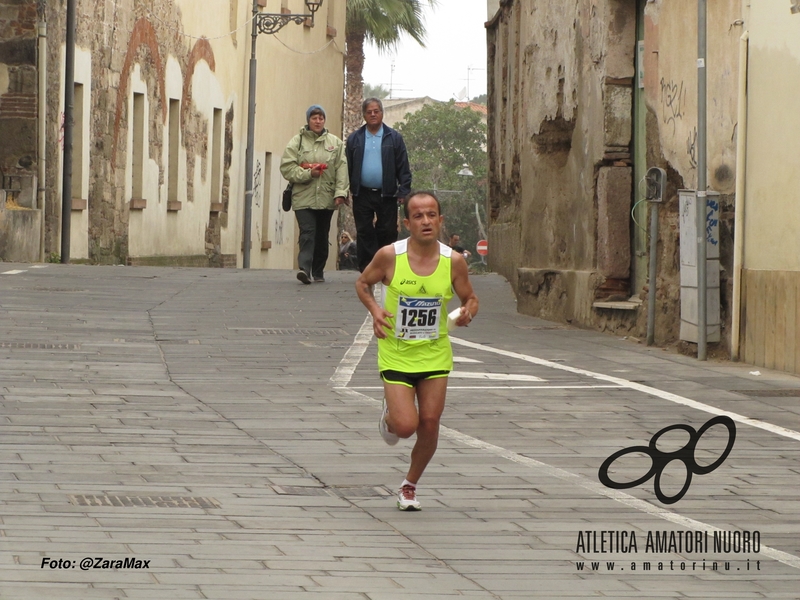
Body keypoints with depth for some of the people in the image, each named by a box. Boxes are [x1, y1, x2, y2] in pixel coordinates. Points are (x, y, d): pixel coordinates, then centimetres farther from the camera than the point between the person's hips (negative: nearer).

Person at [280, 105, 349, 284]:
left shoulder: (335, 143, 7)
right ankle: (304, 268, -24)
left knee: (322, 236, 9)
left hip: (326, 199, 2)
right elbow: (287, 168, -3)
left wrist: (341, 192, -9)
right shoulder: (297, 142, 2)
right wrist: (308, 174, -15)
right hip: (303, 198, -2)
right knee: (307, 233, -15)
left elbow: (342, 169, 1)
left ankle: (318, 272, 19)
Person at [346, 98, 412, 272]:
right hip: (362, 194, 1)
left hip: (386, 194, -1)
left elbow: (403, 168, 2)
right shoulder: (354, 139, 8)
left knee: (388, 233, 1)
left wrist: (404, 191, -7)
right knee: (365, 233, 1)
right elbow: (347, 167, 6)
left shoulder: (394, 138, 4)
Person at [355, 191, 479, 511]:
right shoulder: (389, 256, -13)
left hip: (435, 354, 2)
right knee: (406, 425, -12)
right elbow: (362, 283, 4)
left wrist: (468, 312, -17)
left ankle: (410, 485, 24)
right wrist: (374, 310, -14)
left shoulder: (453, 261, -8)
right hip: (395, 353, -2)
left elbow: (470, 298, 6)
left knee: (429, 424, 0)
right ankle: (389, 417, 27)